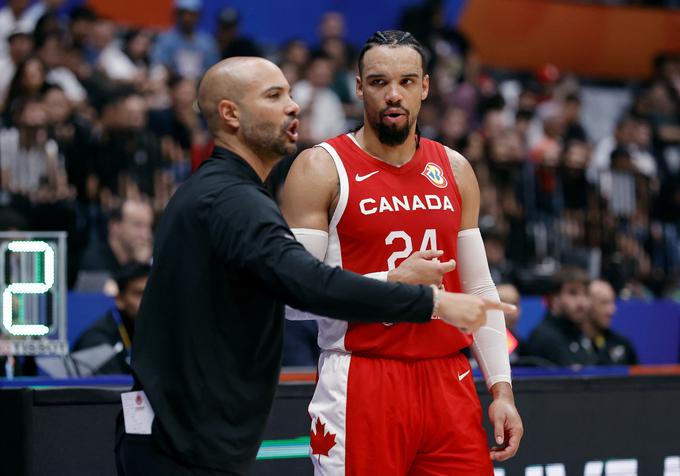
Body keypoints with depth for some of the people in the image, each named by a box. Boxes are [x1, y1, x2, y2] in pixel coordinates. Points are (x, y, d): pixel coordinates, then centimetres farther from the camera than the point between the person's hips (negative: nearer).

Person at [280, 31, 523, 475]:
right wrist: (395, 281, -17)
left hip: (448, 382, 5)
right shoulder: (321, 169, -4)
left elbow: (480, 289, 14)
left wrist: (502, 388, 7)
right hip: (361, 385, -4)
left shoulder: (454, 170, 11)